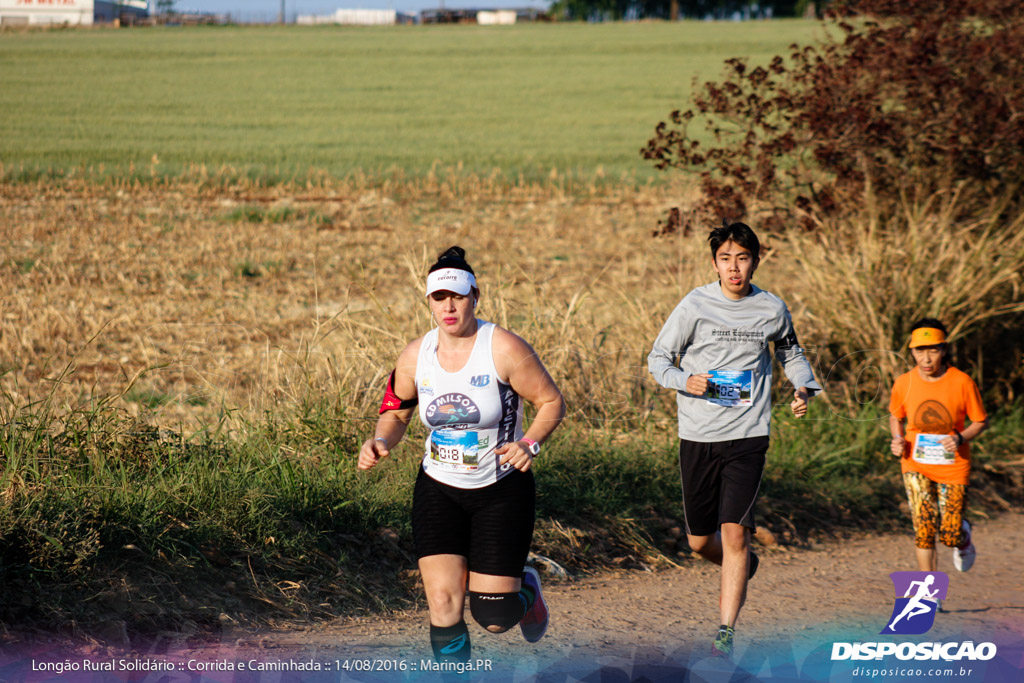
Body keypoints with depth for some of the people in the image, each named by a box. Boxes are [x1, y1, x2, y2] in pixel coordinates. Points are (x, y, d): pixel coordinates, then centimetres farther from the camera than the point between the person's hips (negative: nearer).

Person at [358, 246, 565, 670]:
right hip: (439, 490, 3)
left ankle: (526, 590, 35)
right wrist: (380, 442, -11)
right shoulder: (415, 356, -4)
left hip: (502, 490, -3)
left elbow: (551, 402, -8)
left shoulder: (504, 349, -16)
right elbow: (395, 411, 11)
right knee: (443, 603, -13)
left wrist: (530, 443, -26)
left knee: (494, 618, -2)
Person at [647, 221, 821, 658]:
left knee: (734, 531, -12)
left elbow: (790, 352, 23)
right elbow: (658, 359, 2)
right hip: (698, 437, 1)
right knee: (699, 540, 10)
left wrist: (803, 389, 4)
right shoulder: (695, 305, -3)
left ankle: (726, 630, -5)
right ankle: (742, 568, 43)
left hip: (748, 437, -1)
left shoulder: (772, 310, 3)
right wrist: (686, 381, -19)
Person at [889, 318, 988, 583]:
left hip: (953, 467, -1)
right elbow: (895, 417, 12)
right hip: (916, 466, 1)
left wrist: (961, 438, -20)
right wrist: (898, 440, -8)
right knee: (924, 530, -12)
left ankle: (964, 537, 39)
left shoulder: (962, 382, -12)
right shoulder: (904, 383, -6)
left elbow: (981, 422, -1)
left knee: (950, 535, -1)